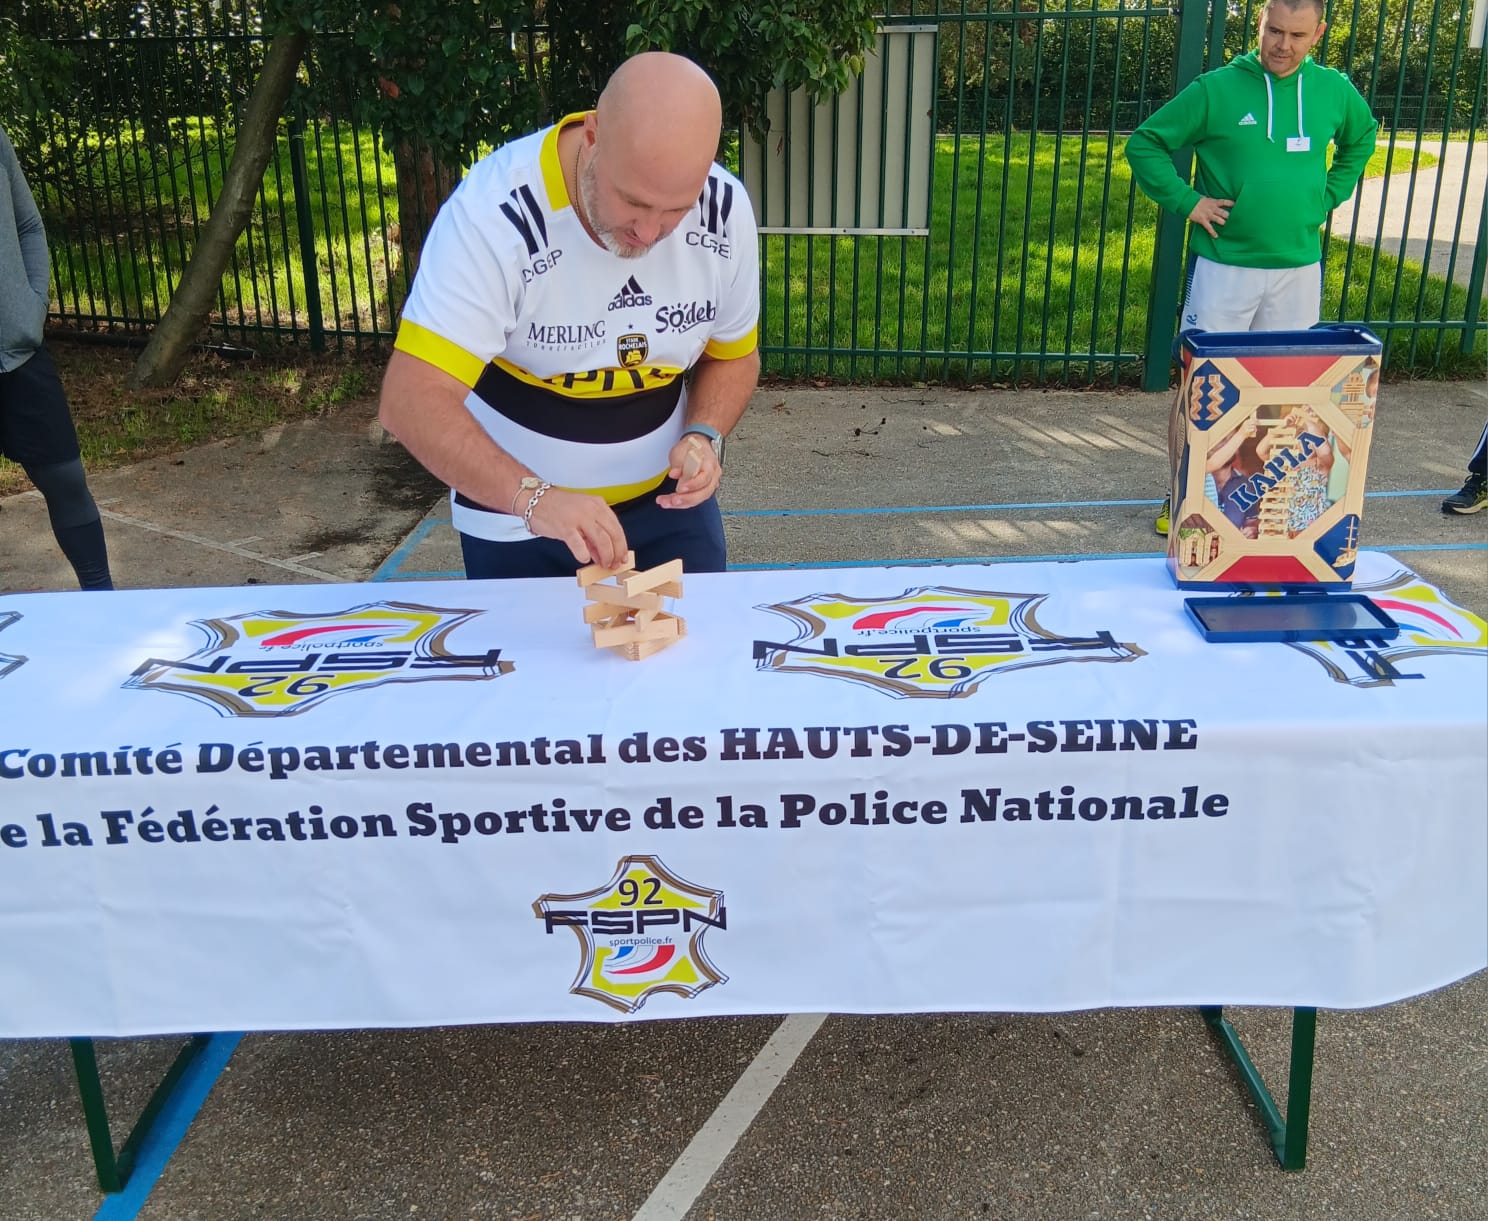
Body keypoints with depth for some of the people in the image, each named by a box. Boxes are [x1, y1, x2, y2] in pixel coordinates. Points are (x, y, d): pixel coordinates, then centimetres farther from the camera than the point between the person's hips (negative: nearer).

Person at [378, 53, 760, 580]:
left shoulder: (726, 210, -13)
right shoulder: (493, 211, -26)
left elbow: (734, 355, 3)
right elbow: (413, 401, -32)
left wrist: (702, 436, -17)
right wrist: (532, 498, -45)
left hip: (670, 502, 3)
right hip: (515, 513, -3)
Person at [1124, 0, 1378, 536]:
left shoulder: (1334, 90, 4)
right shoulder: (1217, 88, -7)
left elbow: (1362, 137, 25)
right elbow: (1144, 143, -3)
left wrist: (1329, 196, 12)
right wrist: (1187, 201, -10)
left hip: (1299, 268, 4)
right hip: (1224, 266, -3)